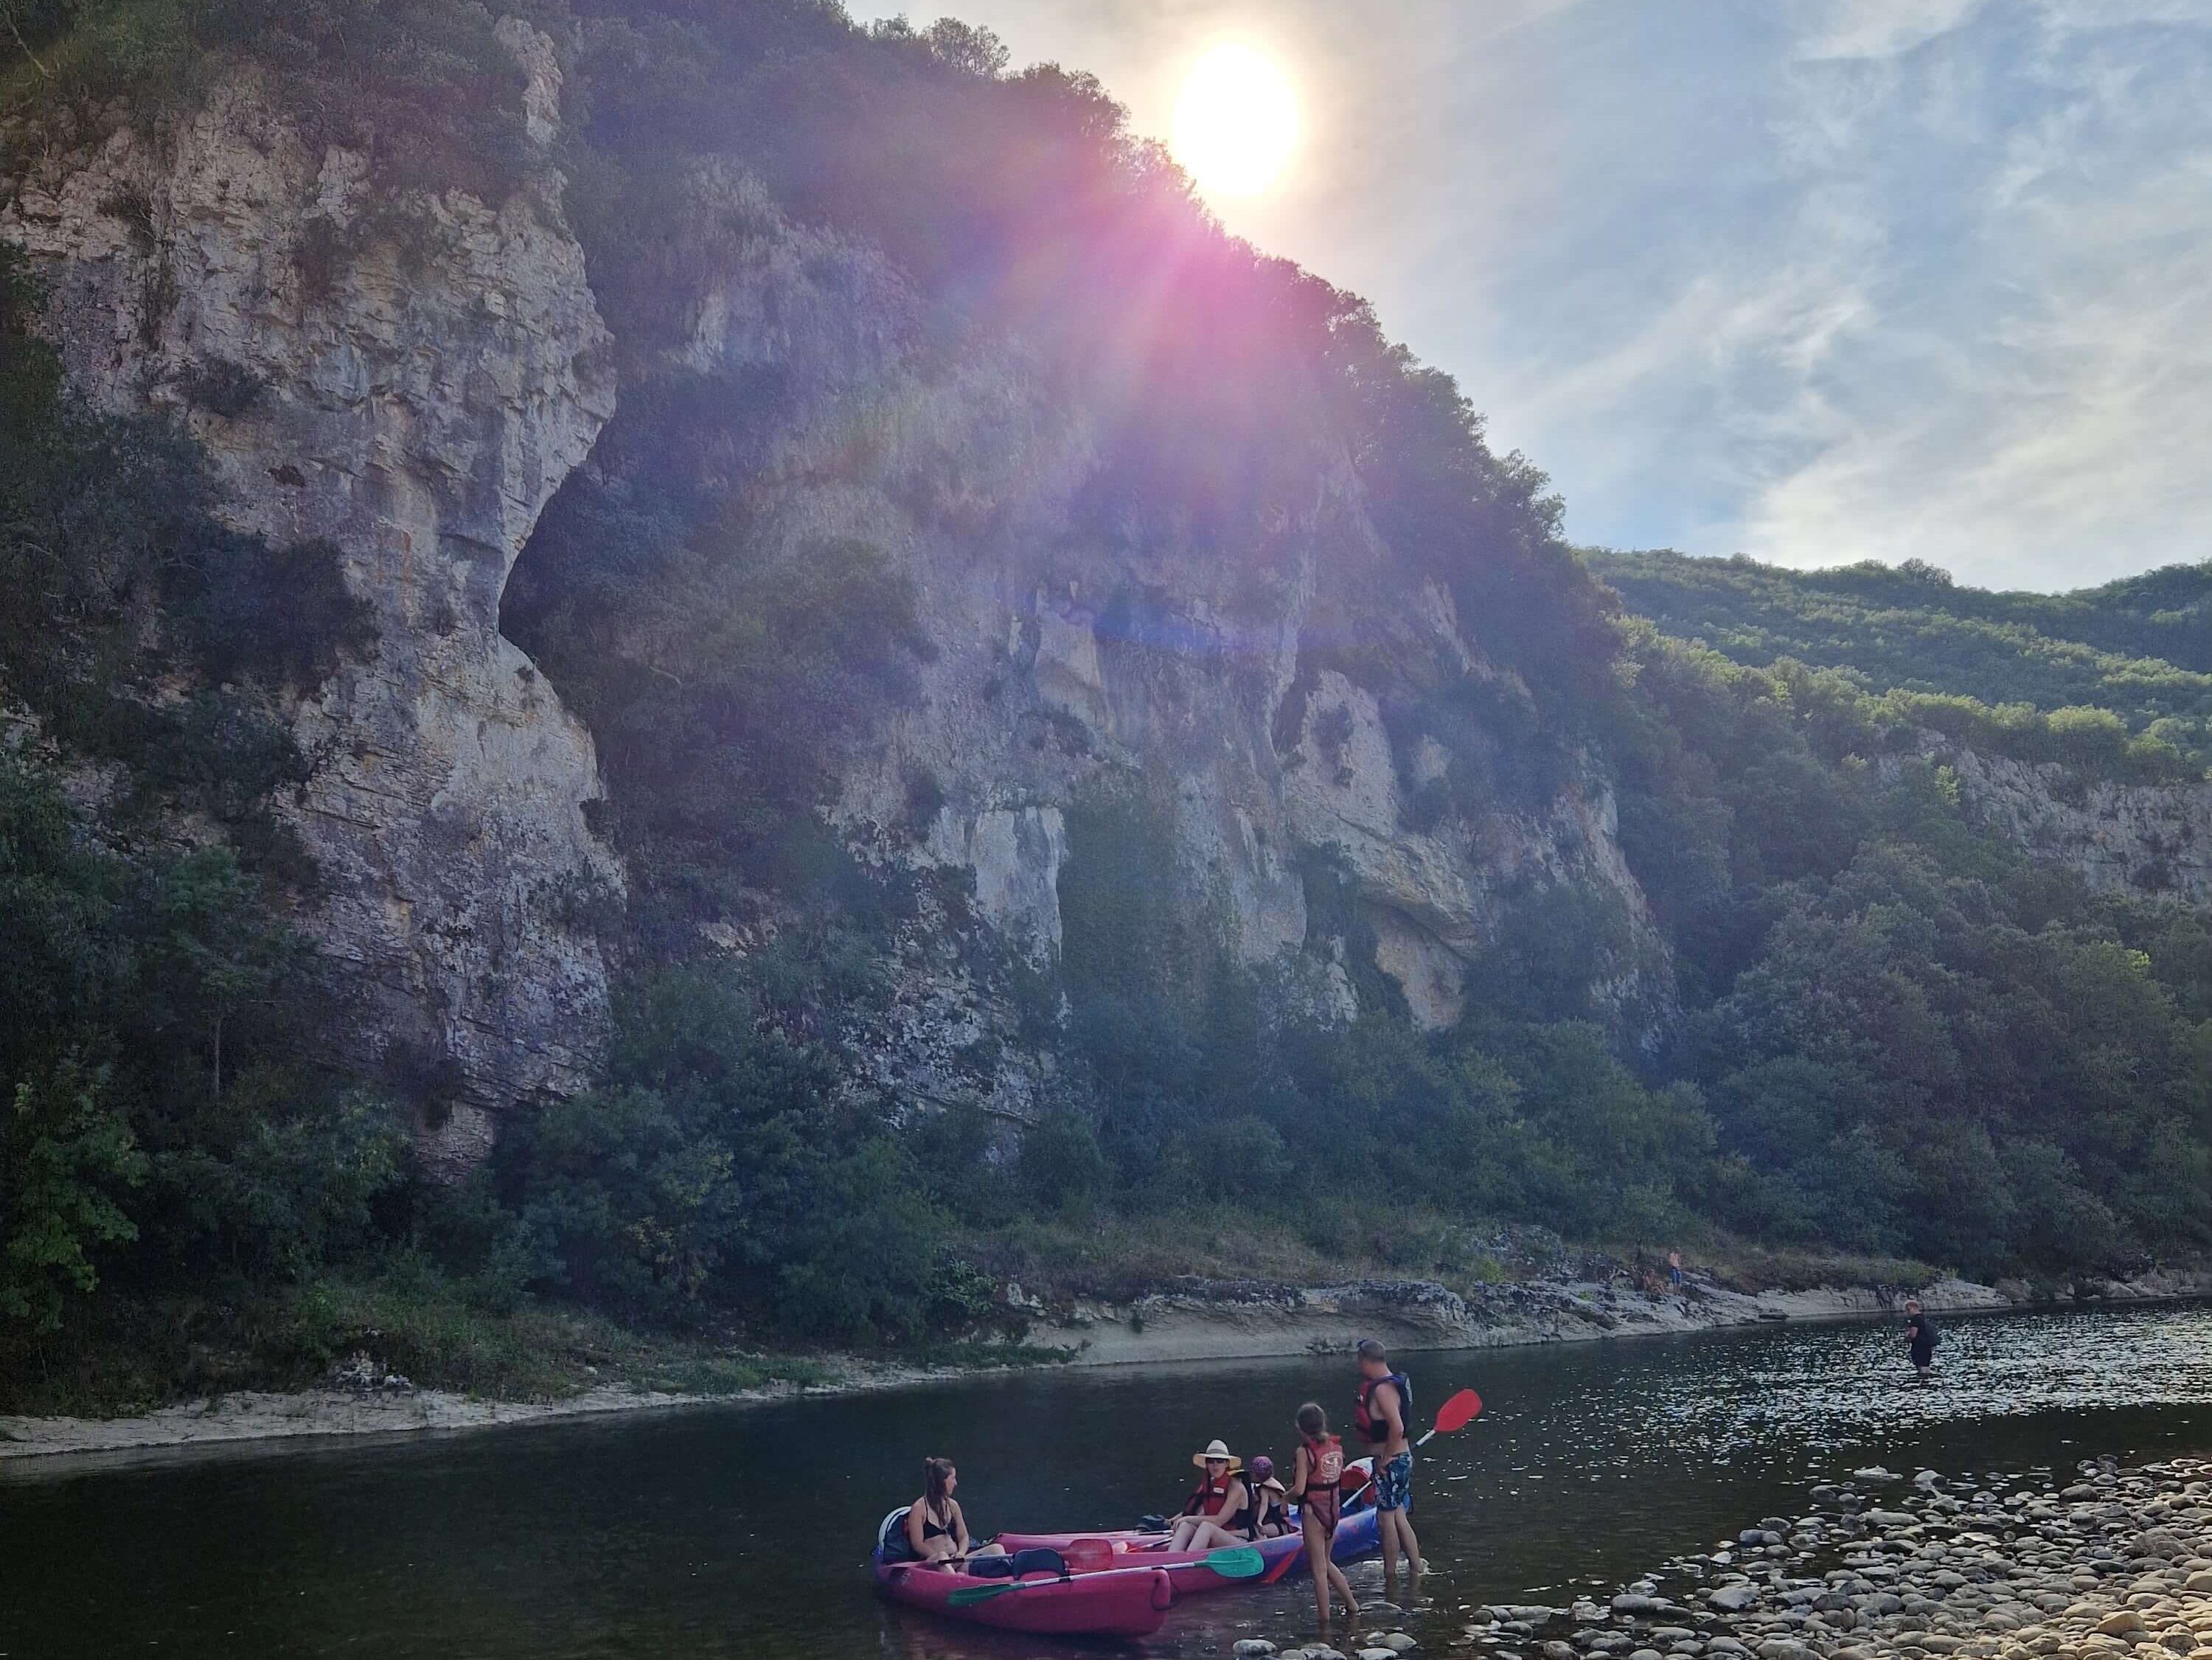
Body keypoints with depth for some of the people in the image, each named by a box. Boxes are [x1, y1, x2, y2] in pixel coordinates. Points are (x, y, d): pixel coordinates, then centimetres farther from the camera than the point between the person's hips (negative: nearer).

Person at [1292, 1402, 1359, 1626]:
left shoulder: (1304, 1452, -17)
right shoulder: (1337, 1446, 1)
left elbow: (1299, 1489, -18)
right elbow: (1340, 1476, 8)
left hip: (1313, 1511, -6)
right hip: (1333, 1508, 6)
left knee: (1319, 1569, 3)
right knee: (1326, 1562, 24)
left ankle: (1325, 1623, 8)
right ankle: (1352, 1606, 26)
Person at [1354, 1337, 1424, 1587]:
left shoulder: (1382, 1389, -21)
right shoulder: (1395, 1382, 11)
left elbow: (1397, 1428, -30)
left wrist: (1385, 1459, -19)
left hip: (1391, 1462, -10)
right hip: (1403, 1457, 10)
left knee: (1386, 1518, 0)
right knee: (1399, 1517, 15)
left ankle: (1390, 1577, 9)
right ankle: (1416, 1571, 19)